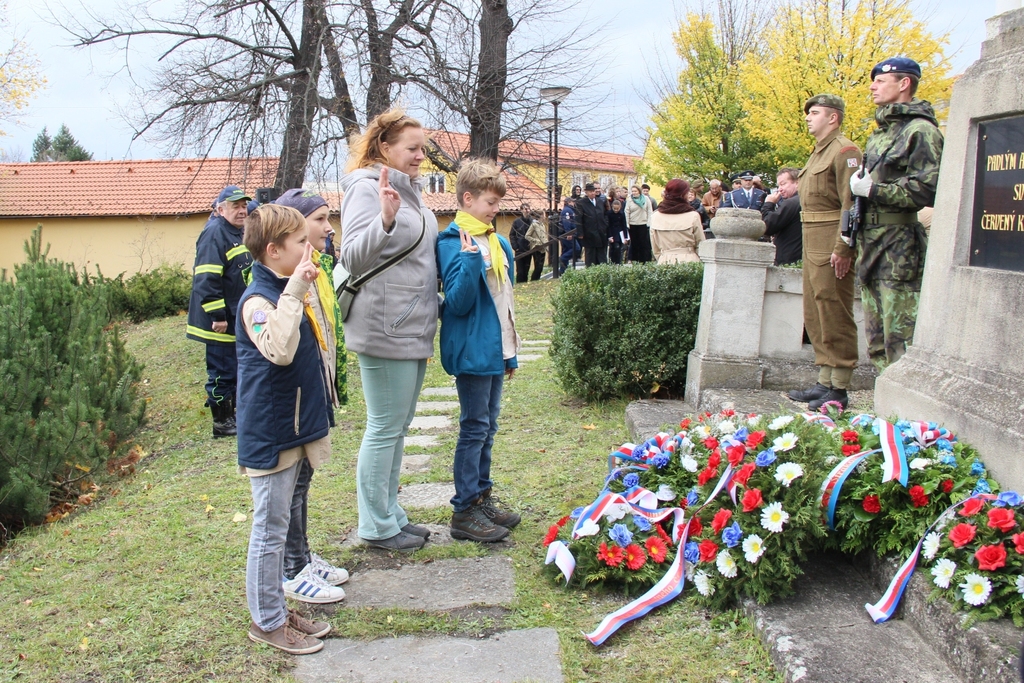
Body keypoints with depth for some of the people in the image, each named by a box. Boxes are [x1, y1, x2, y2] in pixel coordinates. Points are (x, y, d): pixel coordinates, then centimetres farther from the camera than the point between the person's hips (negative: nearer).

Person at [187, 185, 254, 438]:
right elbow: (206, 279, -24)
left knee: (237, 368, 17)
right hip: (220, 320, -10)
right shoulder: (214, 233, -17)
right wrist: (217, 316, -26)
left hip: (237, 318, 10)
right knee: (222, 371, -2)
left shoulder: (238, 233, 14)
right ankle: (221, 422, 8)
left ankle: (232, 414, 28)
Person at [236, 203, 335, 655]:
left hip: (292, 429, 9)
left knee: (278, 527, 18)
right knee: (270, 529, 3)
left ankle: (277, 610, 30)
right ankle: (267, 621, 17)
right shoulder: (257, 300, -19)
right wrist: (294, 292, -35)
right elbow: (279, 351, -38)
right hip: (269, 435, -9)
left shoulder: (287, 293, 10)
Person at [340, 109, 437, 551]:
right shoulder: (367, 189, -13)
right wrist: (385, 220, -38)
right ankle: (376, 527, 14)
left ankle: (391, 515, 28)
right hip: (386, 332, -9)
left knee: (398, 427, 16)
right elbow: (353, 258, -24)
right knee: (385, 428, 0)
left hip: (414, 331, 9)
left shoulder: (408, 190, 14)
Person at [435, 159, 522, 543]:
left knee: (488, 425, 14)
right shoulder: (453, 243, -13)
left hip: (494, 349, 8)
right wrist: (470, 259, -31)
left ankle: (483, 498, 25)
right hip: (472, 350, -8)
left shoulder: (498, 242, 11)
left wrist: (510, 351, 18)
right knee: (474, 428, -2)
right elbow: (459, 303, -20)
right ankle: (465, 511, 7)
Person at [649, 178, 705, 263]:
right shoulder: (693, 216, -5)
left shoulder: (655, 217, 4)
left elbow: (655, 250, 10)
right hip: (688, 260, -3)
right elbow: (701, 245, 1)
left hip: (664, 262, 3)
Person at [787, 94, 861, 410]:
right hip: (812, 244, 10)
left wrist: (843, 248, -23)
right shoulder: (818, 152, 20)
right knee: (815, 317, 13)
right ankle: (824, 382, 22)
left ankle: (839, 390, 0)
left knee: (834, 317, -6)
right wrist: (809, 246, 17)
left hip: (831, 245, -10)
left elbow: (850, 203, -18)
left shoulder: (844, 151, -10)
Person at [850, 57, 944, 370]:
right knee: (877, 342, 12)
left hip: (900, 248, -9)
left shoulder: (920, 130, -8)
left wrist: (873, 190, -15)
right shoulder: (880, 133, 20)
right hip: (872, 246, 9)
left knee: (901, 343, -9)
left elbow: (929, 189, -19)